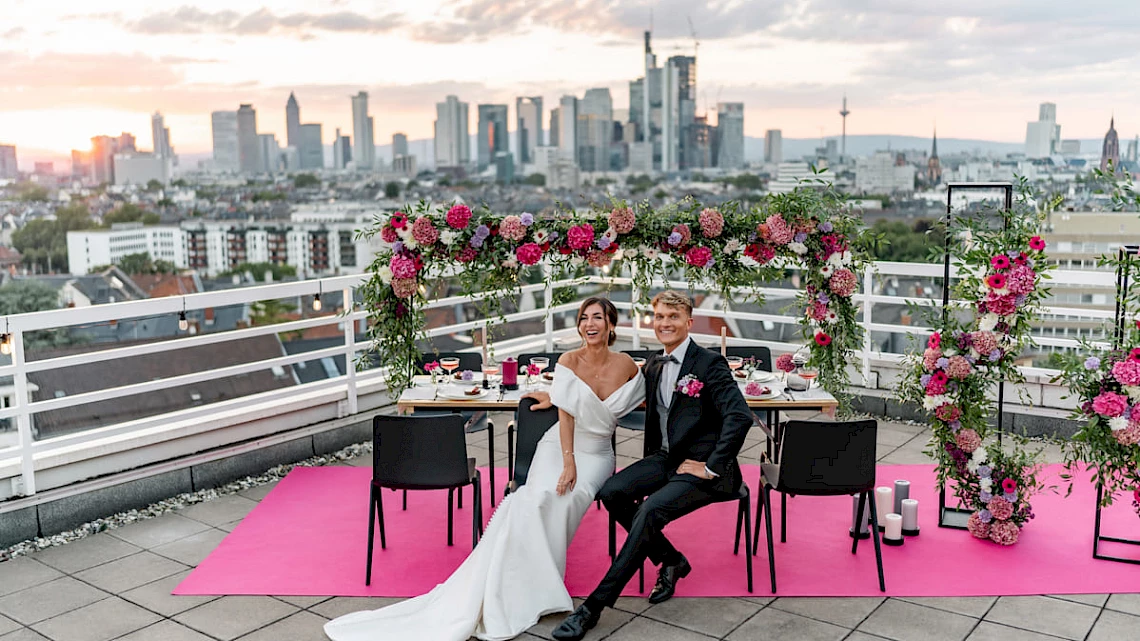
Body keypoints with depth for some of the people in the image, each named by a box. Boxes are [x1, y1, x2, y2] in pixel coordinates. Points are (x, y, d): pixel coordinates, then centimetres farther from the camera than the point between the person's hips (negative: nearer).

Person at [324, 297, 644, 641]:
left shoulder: (626, 365, -3)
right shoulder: (569, 361, -6)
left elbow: (636, 402, 15)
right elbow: (566, 414, -10)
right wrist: (568, 462, -21)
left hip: (597, 454, 1)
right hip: (560, 444, 0)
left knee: (564, 499, -30)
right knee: (538, 498, -29)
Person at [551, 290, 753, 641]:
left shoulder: (710, 363, -10)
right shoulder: (654, 367, 12)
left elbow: (740, 416, -21)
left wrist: (711, 467, -21)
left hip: (702, 467, -7)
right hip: (666, 458, 7)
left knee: (651, 509, -28)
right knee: (612, 491, -16)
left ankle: (594, 605, -23)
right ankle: (670, 560, 4)